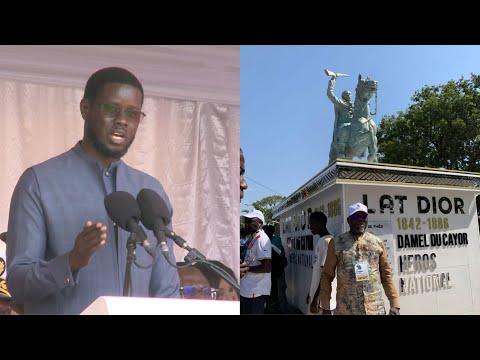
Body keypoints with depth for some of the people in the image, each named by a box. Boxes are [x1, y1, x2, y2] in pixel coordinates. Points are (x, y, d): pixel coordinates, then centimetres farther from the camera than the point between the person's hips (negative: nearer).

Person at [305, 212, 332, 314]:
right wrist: (311, 292, 21)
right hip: (316, 294, 9)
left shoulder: (327, 241, -16)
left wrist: (316, 298, -20)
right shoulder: (320, 241, 14)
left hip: (322, 298, -9)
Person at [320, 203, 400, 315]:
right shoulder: (336, 243, 0)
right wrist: (325, 308, -3)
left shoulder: (378, 243, 6)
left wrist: (395, 304, 5)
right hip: (346, 310, -1)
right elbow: (327, 275, 2)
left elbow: (386, 275, 11)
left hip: (376, 309, 2)